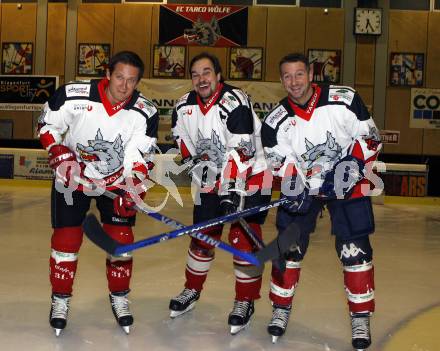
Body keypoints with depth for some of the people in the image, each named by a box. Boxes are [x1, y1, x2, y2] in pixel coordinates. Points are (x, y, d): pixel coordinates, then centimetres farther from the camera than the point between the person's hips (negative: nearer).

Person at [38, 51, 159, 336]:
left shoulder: (145, 113, -18)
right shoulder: (73, 96, -21)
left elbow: (139, 160, -14)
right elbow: (47, 125, -5)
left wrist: (131, 192, -25)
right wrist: (61, 156, -17)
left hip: (117, 179, 1)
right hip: (73, 176, -1)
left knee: (121, 238, -1)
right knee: (67, 238, -1)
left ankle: (119, 297, 20)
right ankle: (61, 299, 18)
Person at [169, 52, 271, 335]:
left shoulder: (235, 103, -24)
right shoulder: (184, 107, -2)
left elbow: (241, 152, -29)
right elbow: (185, 144, 9)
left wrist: (233, 190, -33)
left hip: (249, 177, -6)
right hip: (212, 179, 6)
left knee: (243, 239, -9)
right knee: (202, 236, 10)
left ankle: (245, 301, 5)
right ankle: (192, 290, 29)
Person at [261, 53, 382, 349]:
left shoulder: (344, 99, -16)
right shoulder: (276, 122, -10)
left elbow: (371, 138, -8)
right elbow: (284, 167, -7)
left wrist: (353, 164, -21)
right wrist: (295, 187, -24)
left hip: (349, 184, -2)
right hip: (304, 186, 2)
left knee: (355, 250, -5)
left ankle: (361, 317, 10)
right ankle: (281, 308, 20)